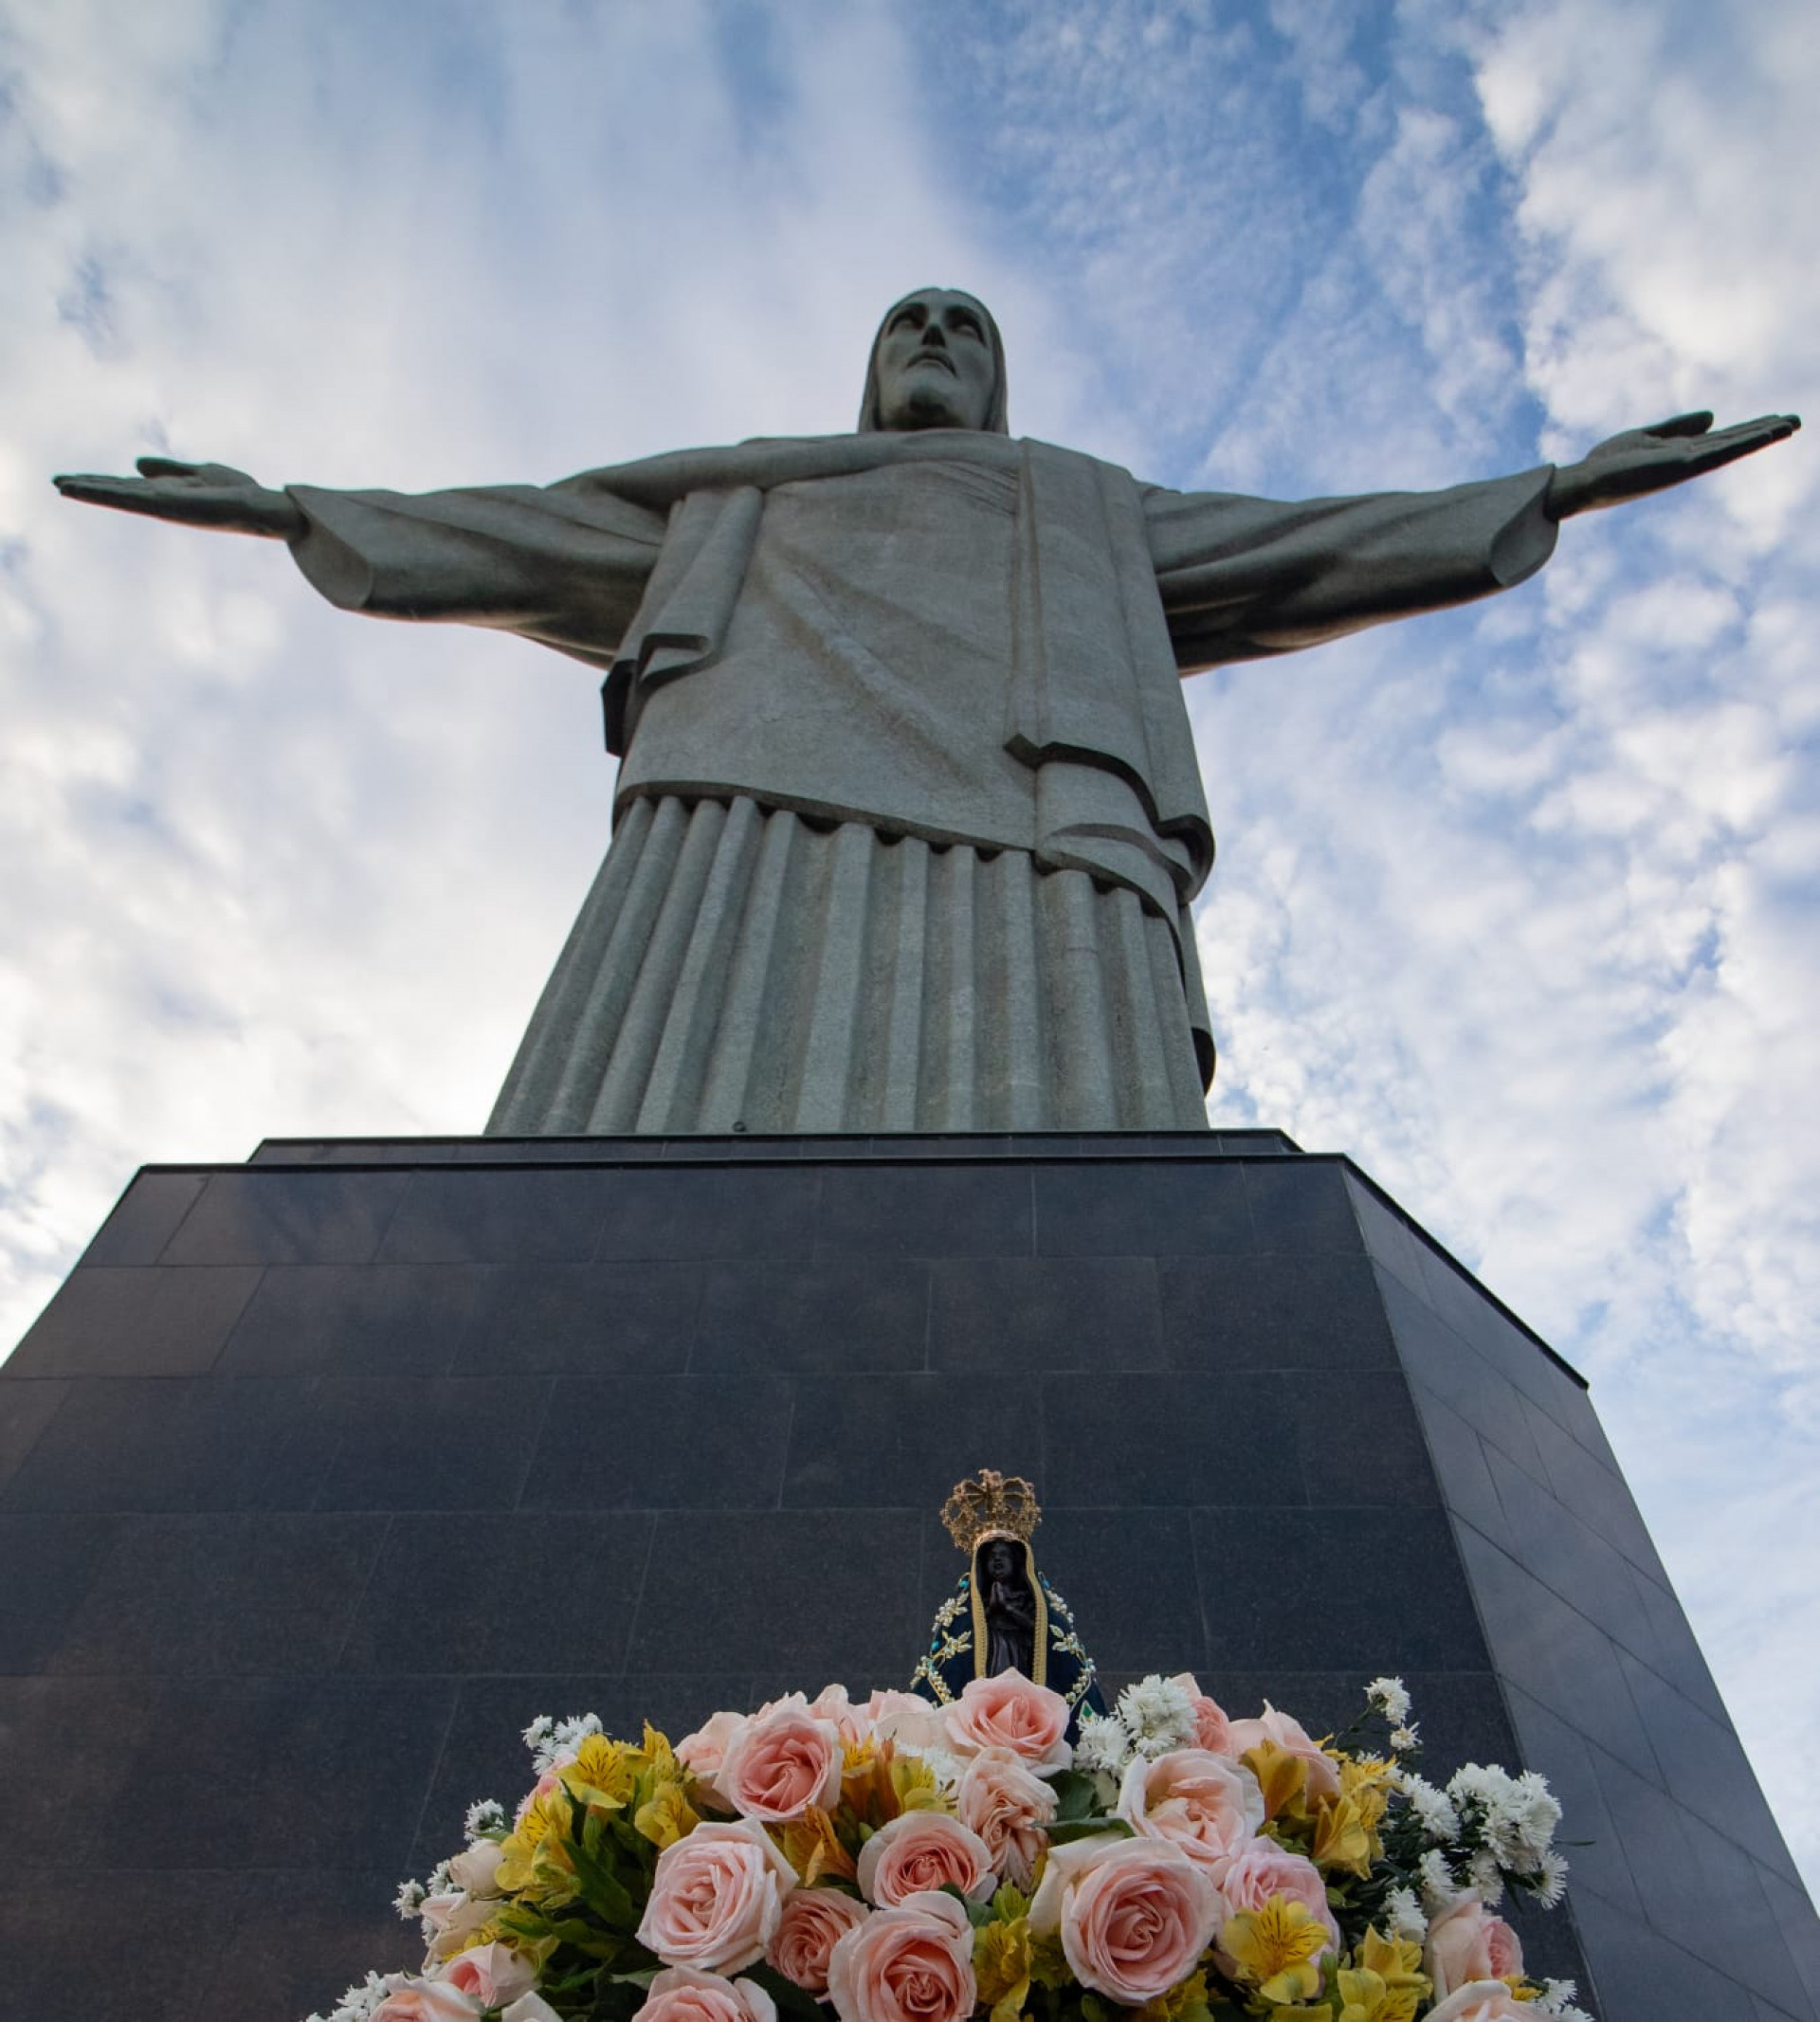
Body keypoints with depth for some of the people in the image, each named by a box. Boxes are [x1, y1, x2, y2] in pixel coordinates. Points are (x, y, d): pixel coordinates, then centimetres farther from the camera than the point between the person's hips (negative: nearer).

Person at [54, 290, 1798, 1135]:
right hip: (756, 803, 0)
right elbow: (517, 540, 39)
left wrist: (1557, 487, 36)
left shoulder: (1094, 515, 38)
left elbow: (1316, 549, 37)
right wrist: (289, 510, 40)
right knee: (678, 1154, -25)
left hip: (1019, 830, 1)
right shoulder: (742, 502, 38)